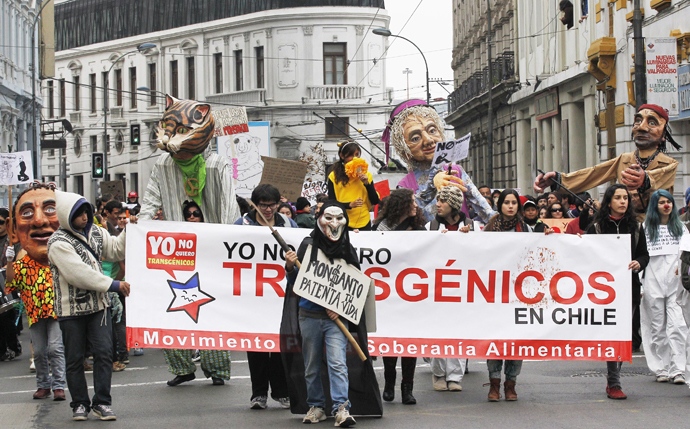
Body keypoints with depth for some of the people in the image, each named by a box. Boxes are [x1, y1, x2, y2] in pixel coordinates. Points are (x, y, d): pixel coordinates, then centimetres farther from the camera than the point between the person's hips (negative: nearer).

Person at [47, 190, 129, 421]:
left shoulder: (95, 232, 8)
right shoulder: (58, 243, -13)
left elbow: (116, 250, 19)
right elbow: (79, 273, -21)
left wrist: (129, 232, 1)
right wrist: (113, 285, -22)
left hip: (98, 305, 5)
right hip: (71, 309, -4)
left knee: (104, 352, -3)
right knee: (75, 359, 5)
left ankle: (102, 402, 4)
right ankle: (80, 403, 17)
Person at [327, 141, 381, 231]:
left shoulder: (366, 175, 10)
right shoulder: (334, 176, 2)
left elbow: (375, 202, 6)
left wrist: (367, 184, -7)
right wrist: (350, 205, -17)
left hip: (364, 223, 2)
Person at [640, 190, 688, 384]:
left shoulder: (680, 227, 15)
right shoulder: (646, 228, 8)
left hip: (676, 281, 1)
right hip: (654, 280, 0)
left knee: (677, 325, -11)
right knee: (657, 326, 2)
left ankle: (677, 370, -13)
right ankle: (661, 370, 7)